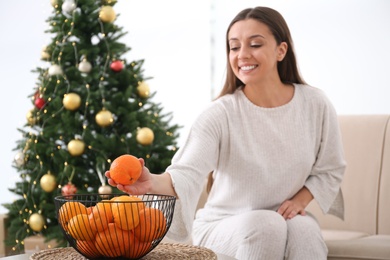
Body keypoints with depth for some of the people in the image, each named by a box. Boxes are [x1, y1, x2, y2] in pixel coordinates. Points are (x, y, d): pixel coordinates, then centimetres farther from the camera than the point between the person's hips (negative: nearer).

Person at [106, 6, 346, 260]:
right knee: (266, 225, -33)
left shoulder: (315, 105, -6)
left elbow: (330, 170, 7)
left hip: (286, 217, 2)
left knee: (303, 230, -32)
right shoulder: (220, 114, -15)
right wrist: (152, 182, -50)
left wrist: (300, 201, -10)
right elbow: (188, 172, -29)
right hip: (223, 223, -2)